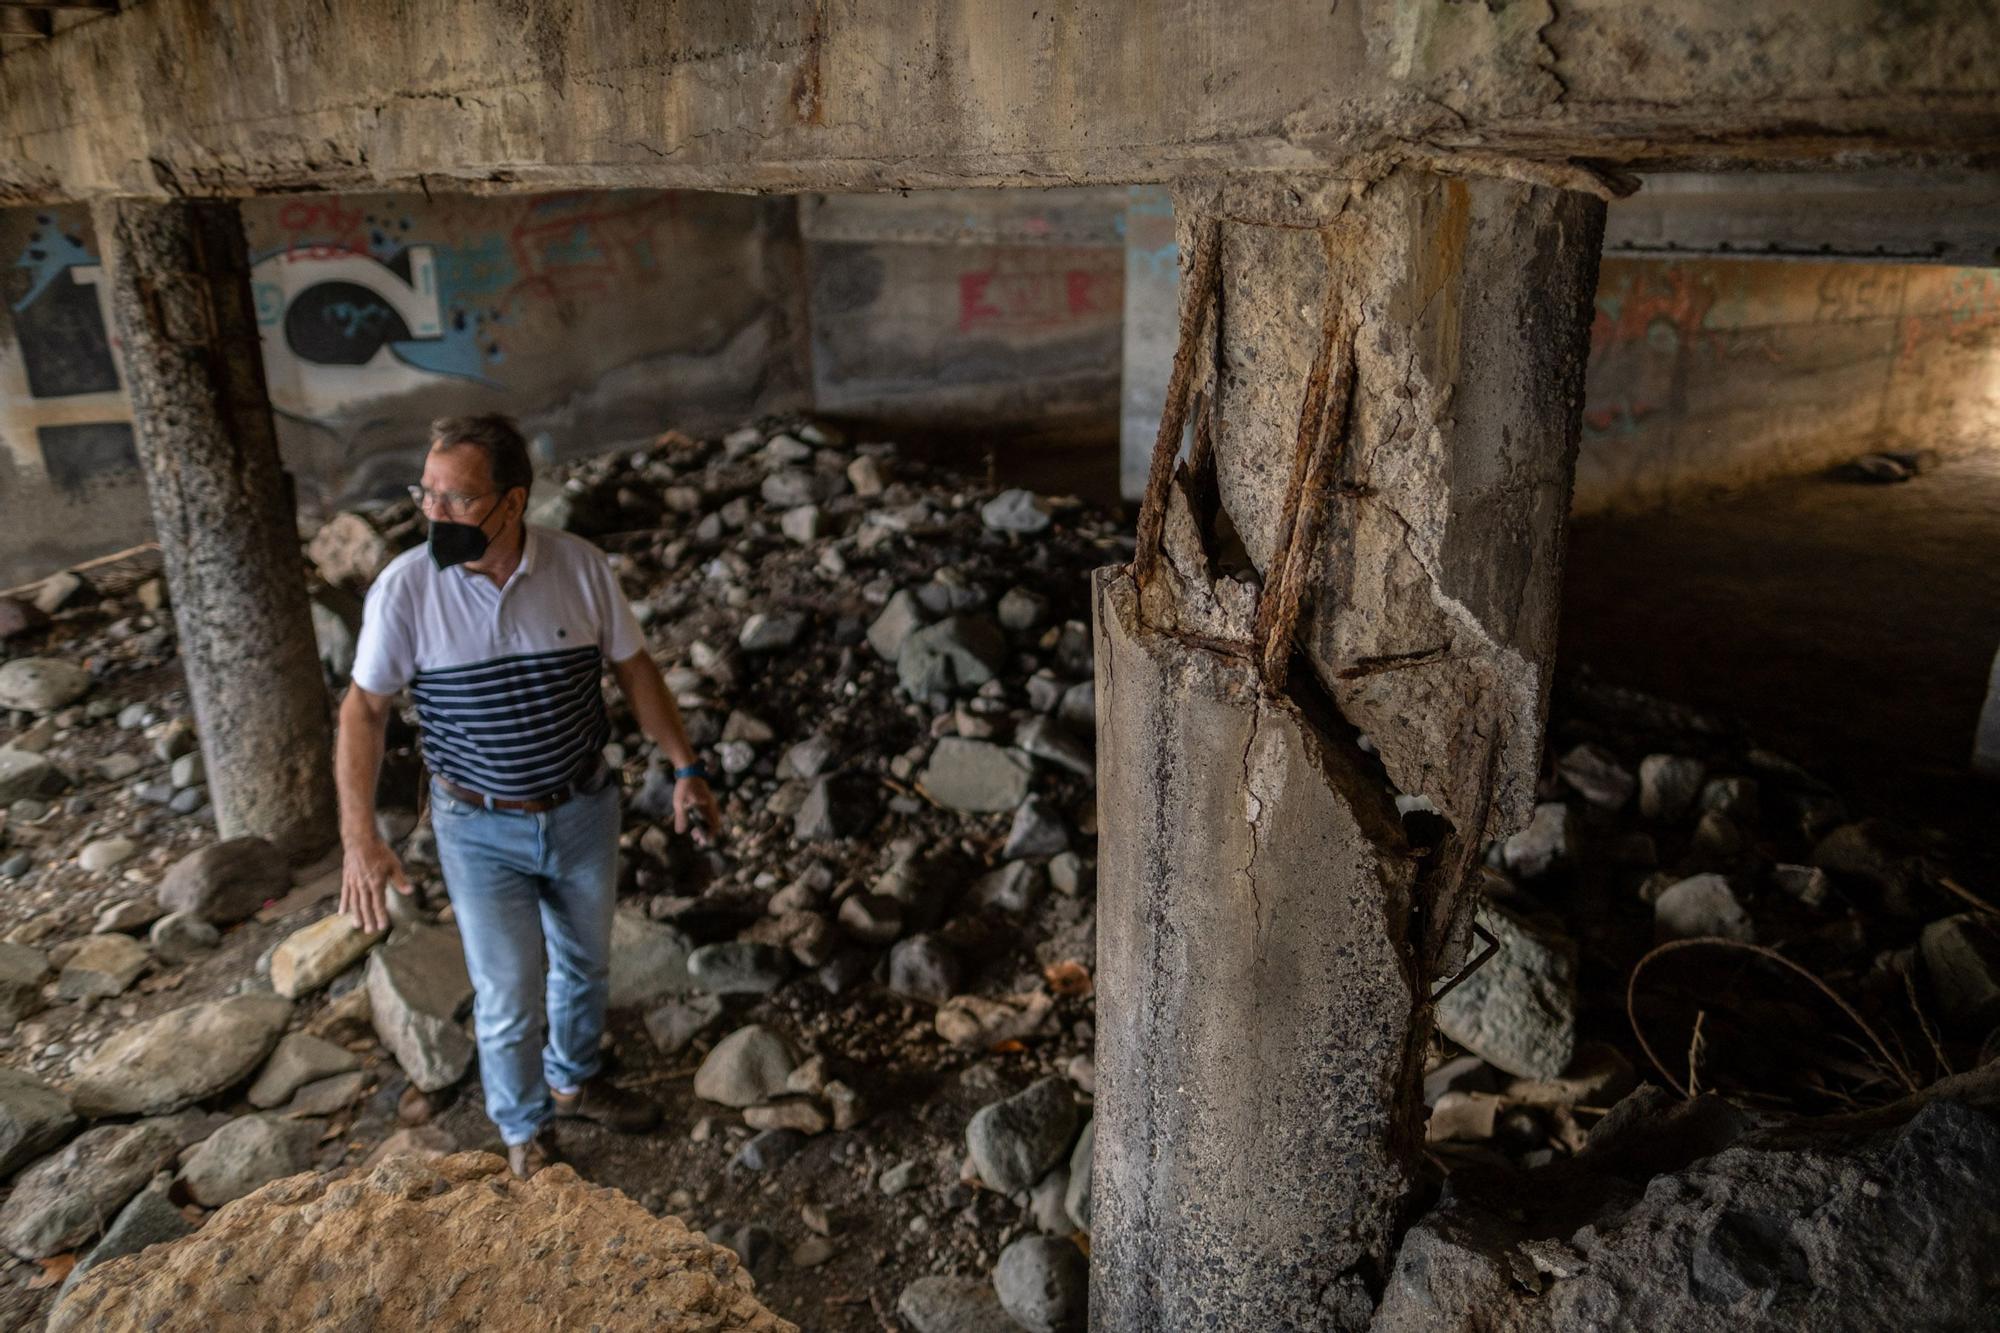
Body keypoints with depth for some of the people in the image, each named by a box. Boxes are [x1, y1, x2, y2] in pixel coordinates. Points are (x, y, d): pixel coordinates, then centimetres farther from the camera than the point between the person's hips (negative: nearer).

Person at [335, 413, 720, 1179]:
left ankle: (575, 1081, 51)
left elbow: (633, 669, -1)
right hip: (481, 830, -2)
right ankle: (524, 1132, 35)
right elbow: (365, 708, -9)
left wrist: (685, 768, -5)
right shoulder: (405, 589, -18)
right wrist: (359, 836, -16)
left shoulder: (581, 567, -14)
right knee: (509, 1001, 6)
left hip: (584, 811, 2)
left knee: (586, 965, 22)